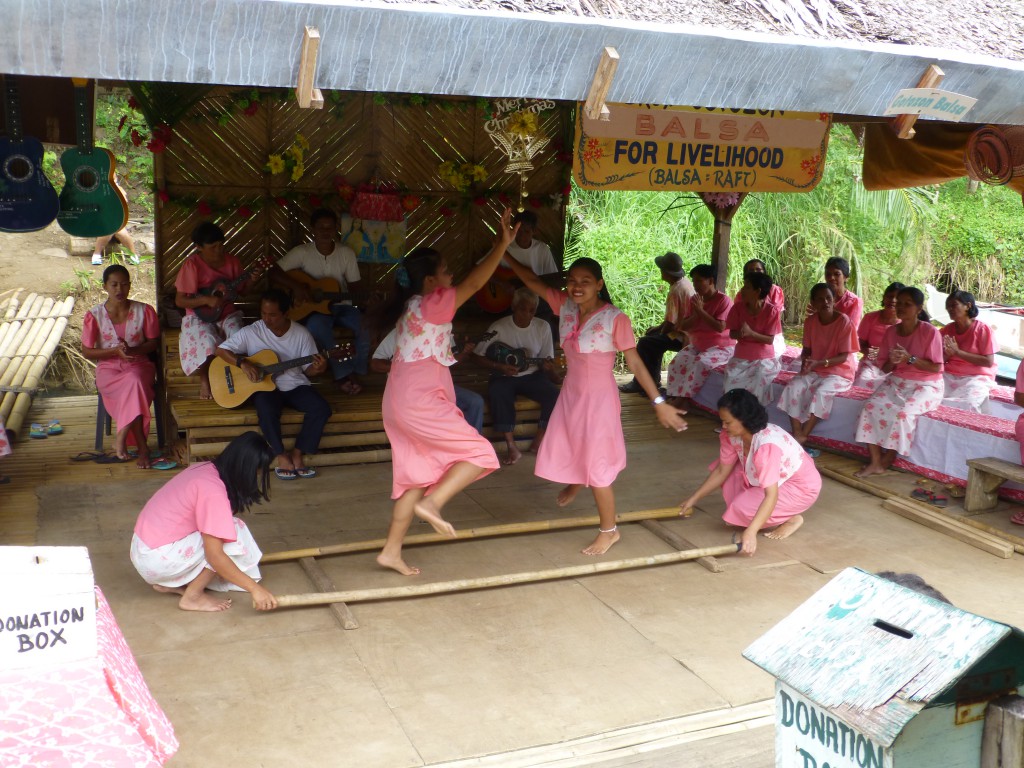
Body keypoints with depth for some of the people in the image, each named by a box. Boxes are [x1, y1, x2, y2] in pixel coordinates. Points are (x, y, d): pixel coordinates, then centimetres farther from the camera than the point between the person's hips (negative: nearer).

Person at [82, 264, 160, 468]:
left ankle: (122, 438, -26)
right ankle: (142, 447, -30)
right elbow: (87, 352, 1)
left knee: (134, 381, -37)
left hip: (139, 364, 1)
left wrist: (133, 350, -14)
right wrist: (115, 351, -15)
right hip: (108, 368, -1)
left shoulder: (144, 311, 0)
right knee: (135, 385, -34)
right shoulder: (94, 316, -2)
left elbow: (153, 342, 6)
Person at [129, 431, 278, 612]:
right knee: (234, 534, -12)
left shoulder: (207, 469, 3)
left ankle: (169, 583, 10)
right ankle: (192, 597, -4)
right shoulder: (213, 490, -23)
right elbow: (214, 555, -24)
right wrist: (255, 588, -21)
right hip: (157, 560, -9)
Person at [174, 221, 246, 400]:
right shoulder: (192, 265, -11)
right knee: (209, 342, -33)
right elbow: (179, 301, -10)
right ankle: (204, 381, -6)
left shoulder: (231, 261, 0)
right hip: (200, 316, -3)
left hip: (226, 313, 3)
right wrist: (206, 300, -22)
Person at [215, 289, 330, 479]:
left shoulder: (302, 334, -3)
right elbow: (221, 350, -4)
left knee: (322, 408, -24)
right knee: (266, 409, -36)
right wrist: (243, 363, -20)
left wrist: (317, 369, -23)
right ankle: (282, 456, -16)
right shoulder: (251, 332, -7)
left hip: (295, 385, 2)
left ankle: (298, 454, -11)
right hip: (265, 386, -2)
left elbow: (308, 368, 1)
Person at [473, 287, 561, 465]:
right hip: (504, 376, -2)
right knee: (498, 394, -37)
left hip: (532, 376, 3)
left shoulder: (542, 327, -2)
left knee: (553, 394, -26)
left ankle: (538, 442, -8)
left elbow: (548, 359, 5)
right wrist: (499, 367, -19)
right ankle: (512, 447, -28)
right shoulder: (498, 327, -10)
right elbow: (477, 357, -5)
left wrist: (548, 366, -19)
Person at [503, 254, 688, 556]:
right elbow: (532, 281, 4)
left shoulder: (615, 318, -20)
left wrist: (659, 402, -16)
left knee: (596, 466, 4)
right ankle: (575, 482, 58)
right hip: (570, 394, 6)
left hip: (599, 398, -6)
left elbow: (635, 363, -17)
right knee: (559, 455, 19)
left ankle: (609, 530, 26)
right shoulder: (565, 306, -5)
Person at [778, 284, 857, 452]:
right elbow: (807, 349, 7)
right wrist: (805, 361, -16)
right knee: (793, 386, -22)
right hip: (815, 370, 5)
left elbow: (844, 356, -16)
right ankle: (797, 434, -21)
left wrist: (819, 363, -30)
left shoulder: (843, 321, -16)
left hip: (839, 372, -5)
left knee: (821, 392, -32)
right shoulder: (810, 321, -1)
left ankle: (802, 437, -23)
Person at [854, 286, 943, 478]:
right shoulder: (891, 331, 3)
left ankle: (886, 461, -10)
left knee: (903, 413, -32)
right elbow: (885, 369, 7)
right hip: (896, 382, 5)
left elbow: (936, 368, -13)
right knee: (871, 407, -22)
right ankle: (875, 461, -18)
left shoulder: (930, 332, -13)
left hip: (925, 385, -5)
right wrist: (892, 361, -17)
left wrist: (910, 358, -24)